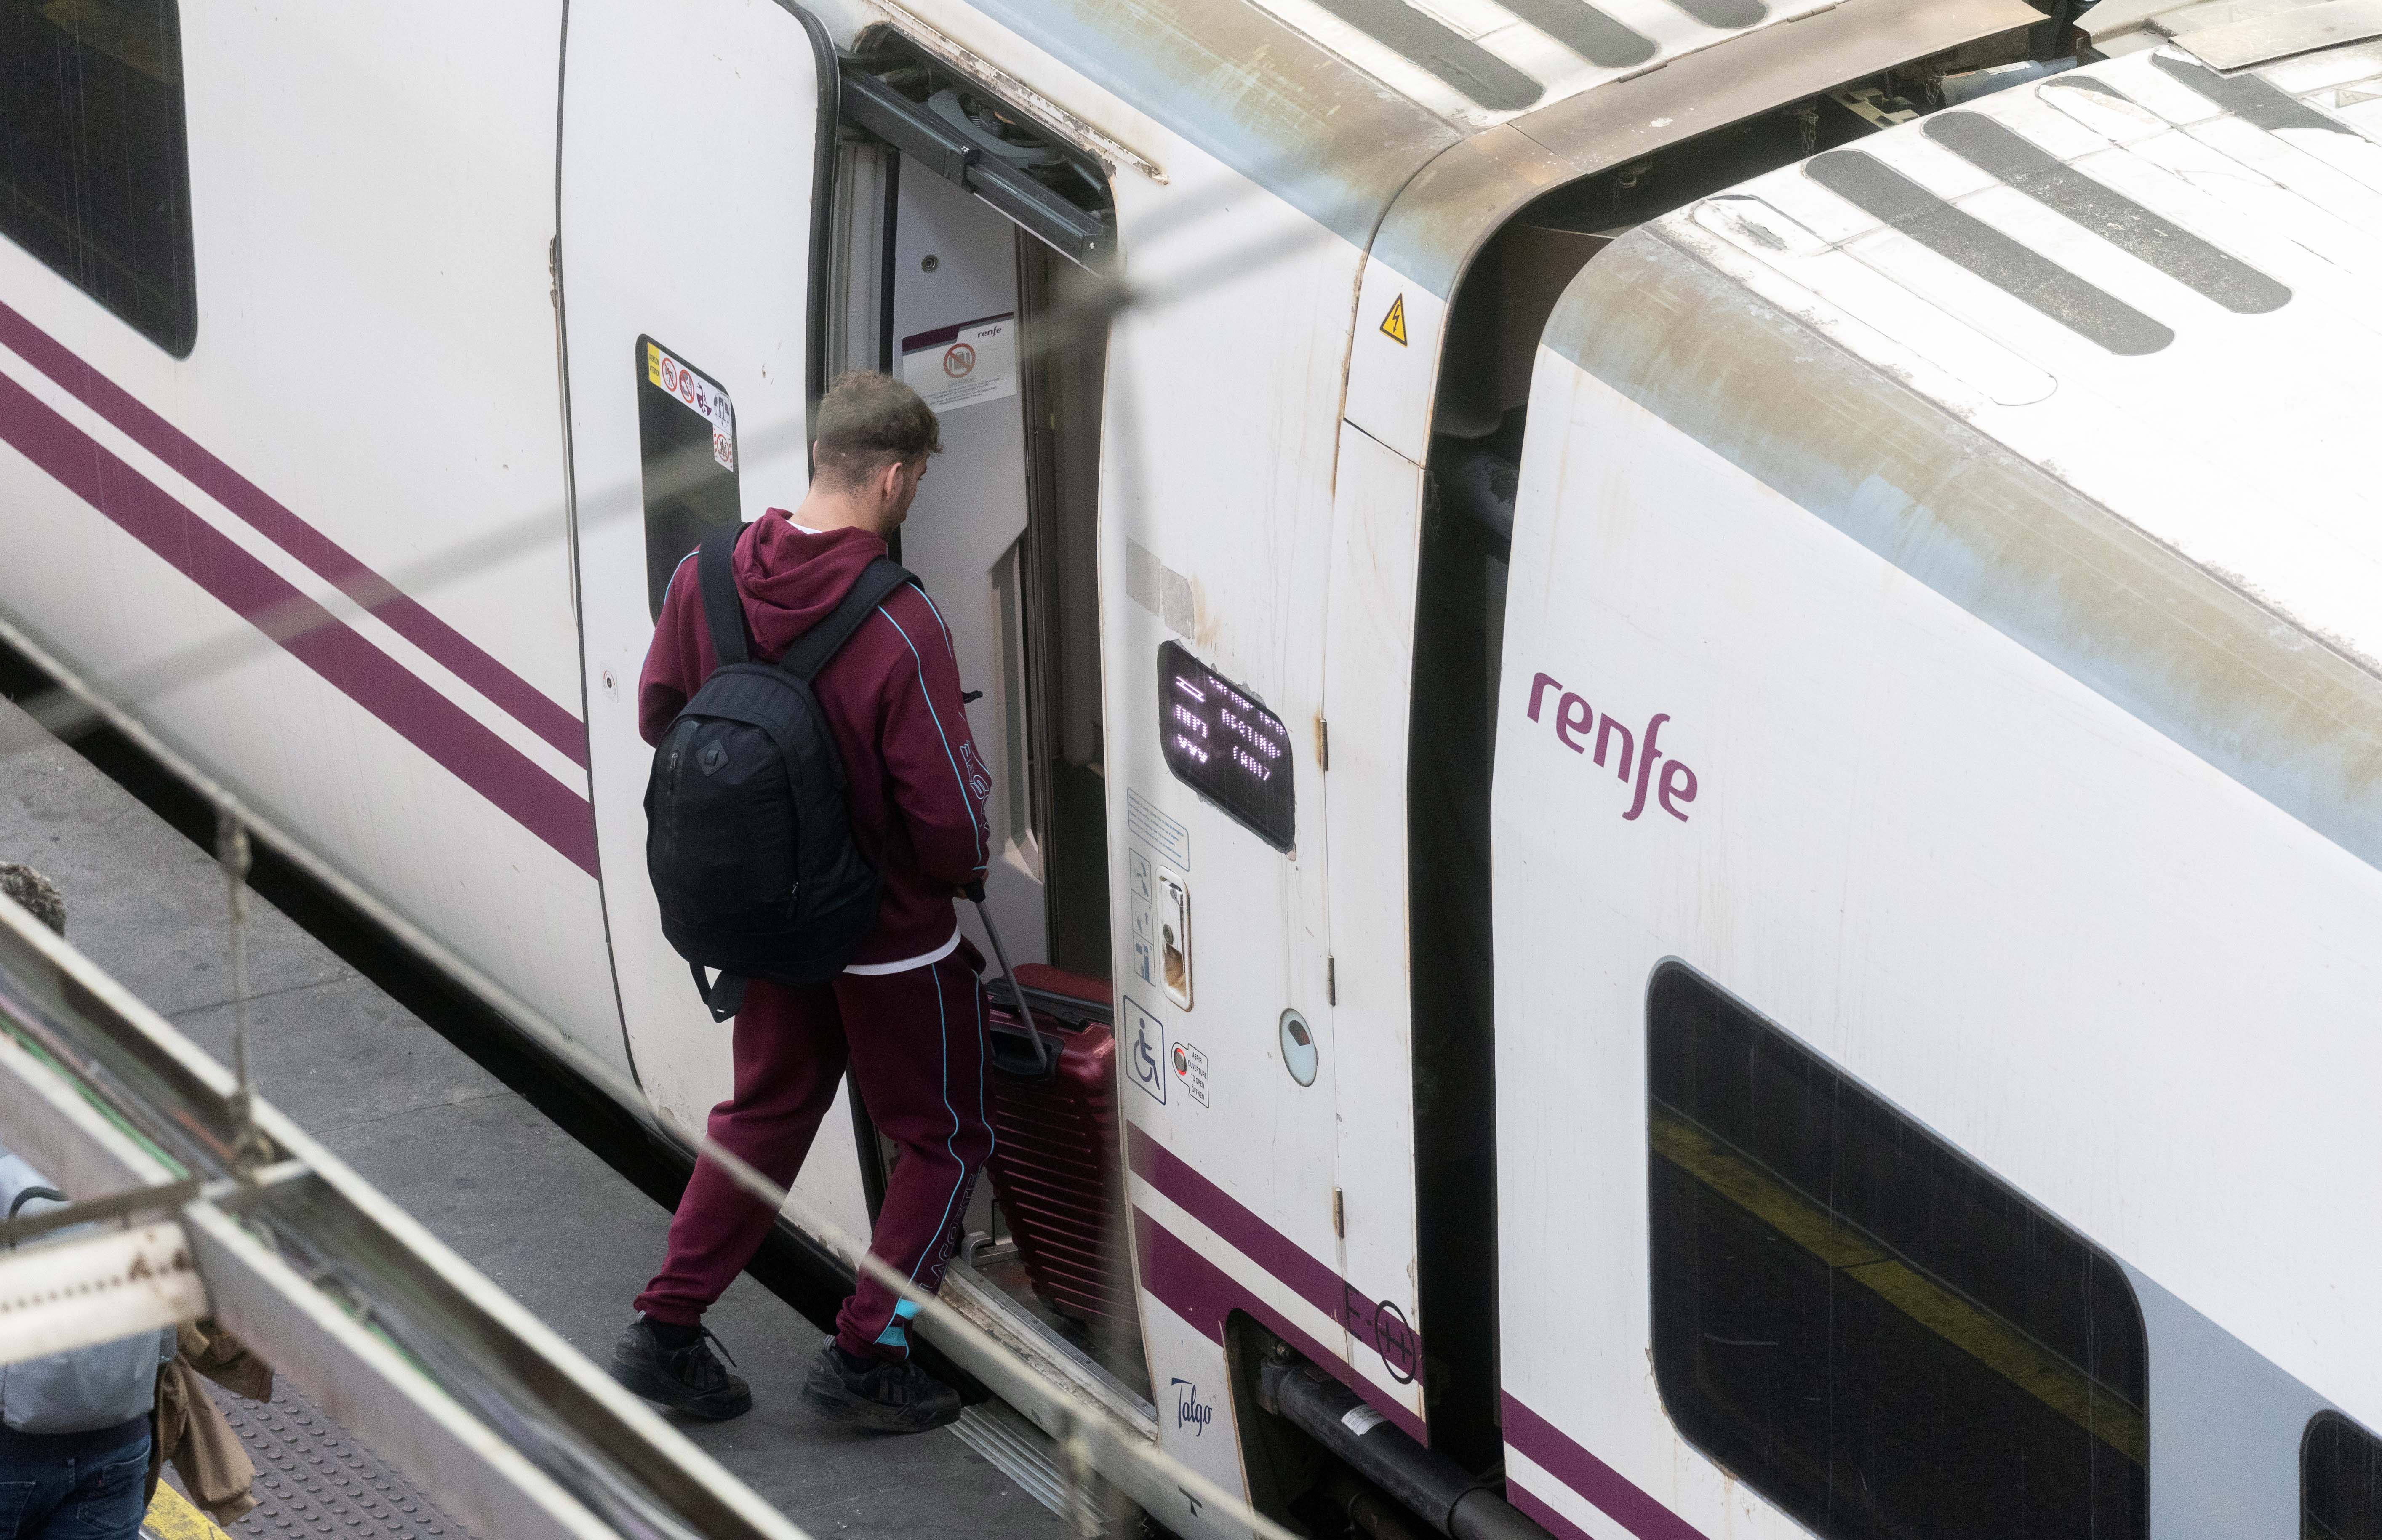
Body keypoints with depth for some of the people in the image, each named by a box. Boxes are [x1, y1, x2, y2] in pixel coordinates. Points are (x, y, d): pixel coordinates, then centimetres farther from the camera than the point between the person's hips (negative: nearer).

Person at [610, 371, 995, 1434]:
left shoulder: (707, 579, -11)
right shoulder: (898, 627, -30)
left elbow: (660, 718, 5)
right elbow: (950, 816, -26)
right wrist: (965, 863, -2)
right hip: (895, 937, -6)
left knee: (765, 1113, 25)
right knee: (946, 1139, 15)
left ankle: (665, 1329, 25)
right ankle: (866, 1355, 15)